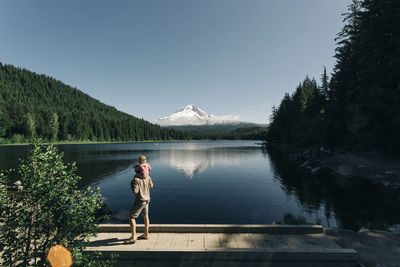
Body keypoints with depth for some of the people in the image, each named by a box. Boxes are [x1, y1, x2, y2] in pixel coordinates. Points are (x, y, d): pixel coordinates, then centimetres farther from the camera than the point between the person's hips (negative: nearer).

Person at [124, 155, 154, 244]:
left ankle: (133, 238, 4)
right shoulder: (148, 177, 0)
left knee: (132, 218, 2)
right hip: (147, 199, 8)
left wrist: (131, 184, -8)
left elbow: (135, 191, -24)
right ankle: (146, 235, 28)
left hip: (139, 200, -7)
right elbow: (151, 186, 14)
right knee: (145, 216, 17)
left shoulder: (136, 179, -20)